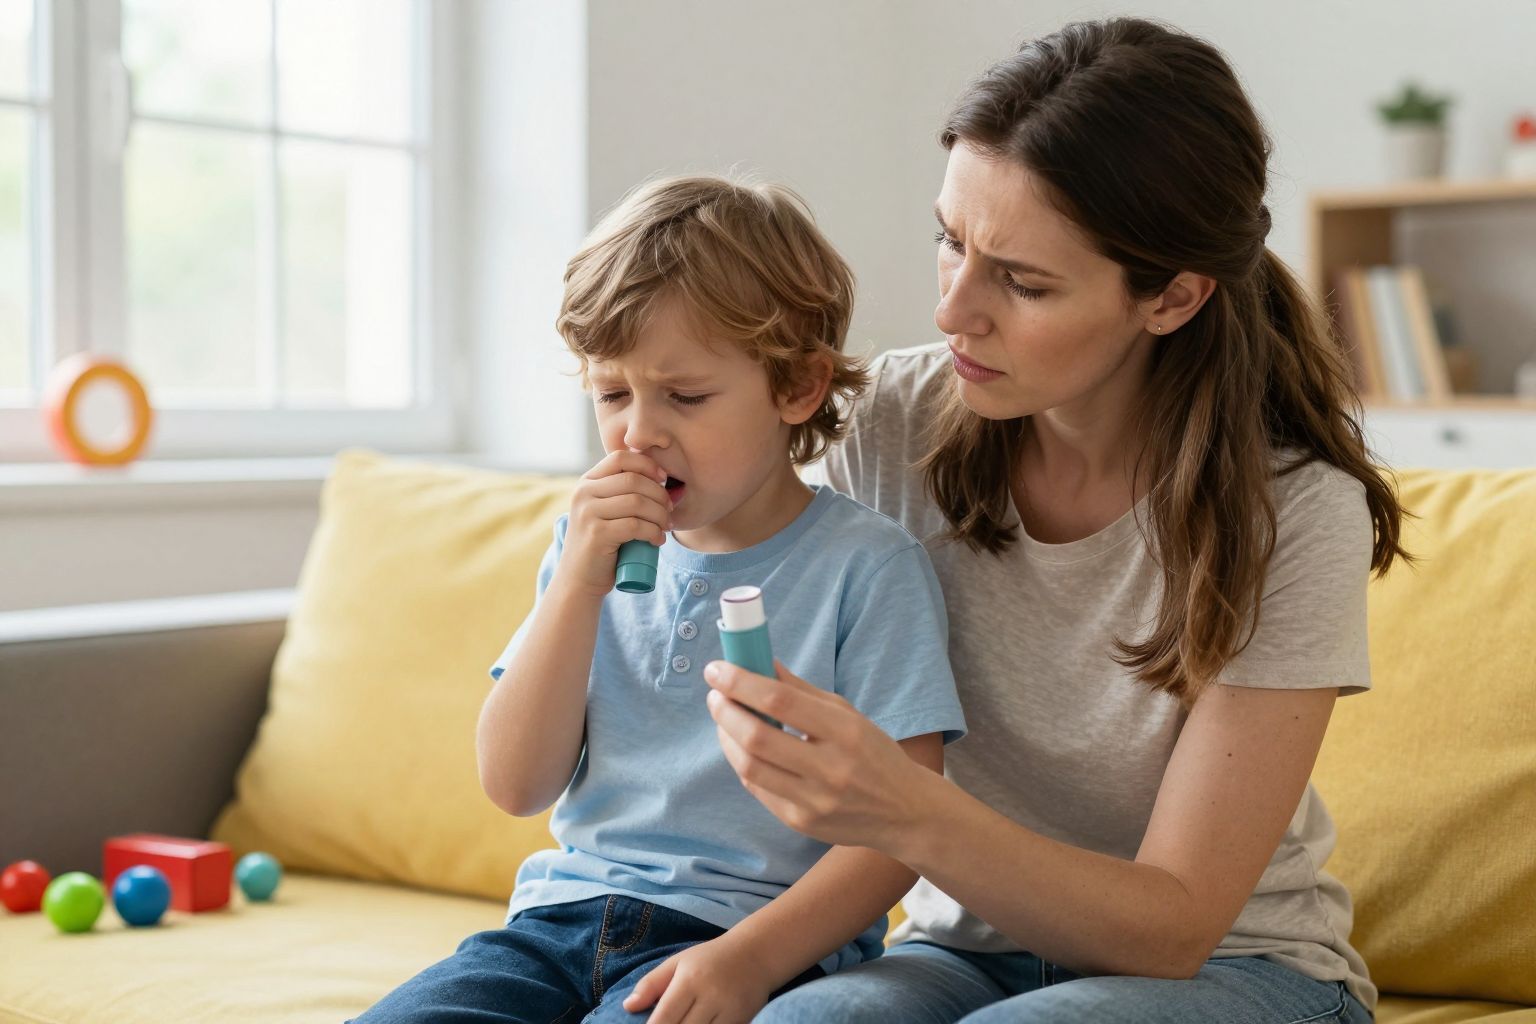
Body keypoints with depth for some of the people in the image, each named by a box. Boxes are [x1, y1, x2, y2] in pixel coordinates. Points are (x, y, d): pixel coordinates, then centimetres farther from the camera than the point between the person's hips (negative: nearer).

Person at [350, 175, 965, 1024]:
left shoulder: (868, 564, -4)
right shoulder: (592, 548, 11)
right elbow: (516, 785, 3)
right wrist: (578, 584, -8)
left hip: (752, 933, -4)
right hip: (565, 914, 5)